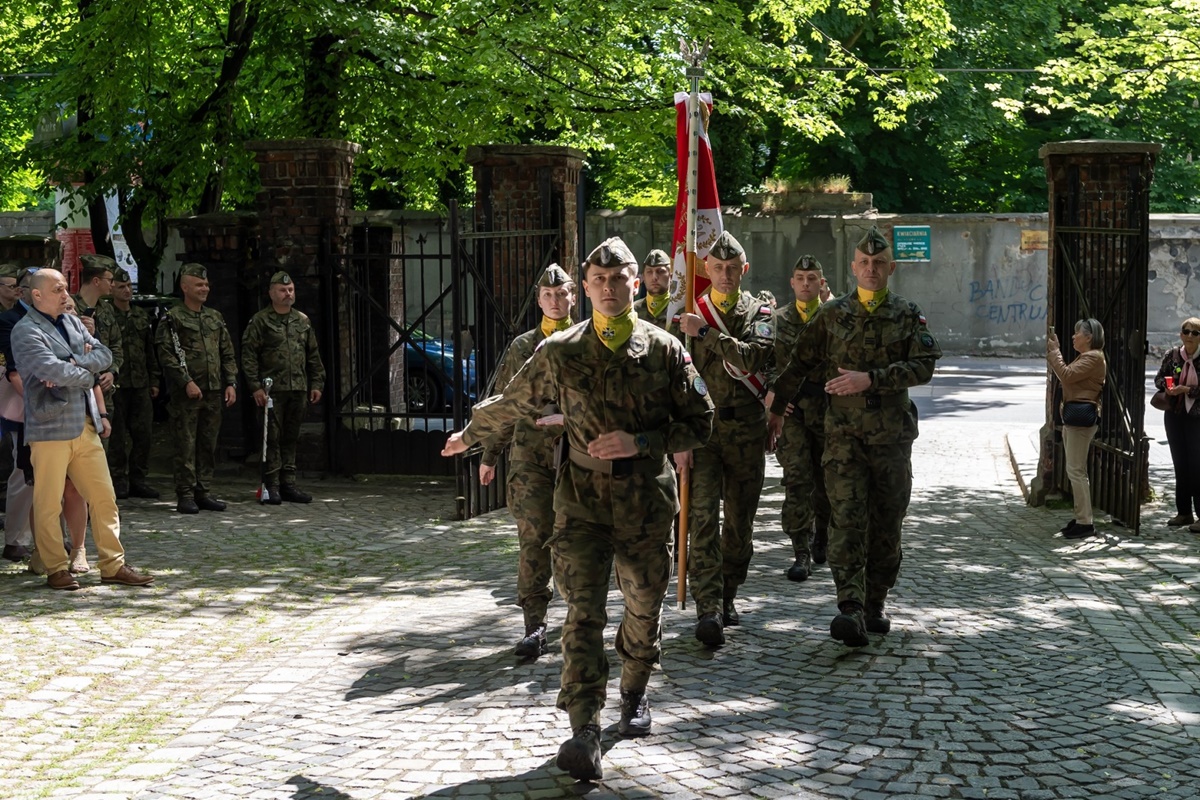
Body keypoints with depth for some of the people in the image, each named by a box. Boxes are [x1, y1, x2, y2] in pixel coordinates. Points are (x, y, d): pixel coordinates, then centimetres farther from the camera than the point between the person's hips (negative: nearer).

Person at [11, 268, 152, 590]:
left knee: (104, 497, 7)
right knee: (49, 504, 2)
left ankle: (113, 565, 13)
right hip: (50, 428, -7)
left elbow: (104, 355, 5)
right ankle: (56, 569, 12)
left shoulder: (72, 322, 15)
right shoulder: (26, 331, -9)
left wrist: (73, 365, -13)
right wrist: (88, 374, -5)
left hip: (85, 426, 7)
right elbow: (51, 370, -22)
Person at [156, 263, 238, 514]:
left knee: (208, 444, 8)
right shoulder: (172, 318, -3)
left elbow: (227, 354, 17)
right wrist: (187, 382, -17)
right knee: (186, 445, -4)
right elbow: (166, 355, -10)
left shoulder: (215, 318, 16)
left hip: (213, 392, 6)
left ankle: (204, 493, 15)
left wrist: (230, 383, 7)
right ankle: (185, 496, -1)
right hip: (186, 394, -6)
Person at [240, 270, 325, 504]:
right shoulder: (260, 321, -1)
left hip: (298, 389, 5)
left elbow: (313, 356, 18)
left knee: (291, 438, 9)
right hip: (271, 390, -5)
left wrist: (316, 384, 11)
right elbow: (249, 356, -6)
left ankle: (288, 484, 15)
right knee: (272, 438, -3)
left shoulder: (303, 321, 15)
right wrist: (255, 387, -12)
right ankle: (272, 486, 1)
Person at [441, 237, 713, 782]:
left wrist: (640, 442, -13)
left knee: (644, 609, 13)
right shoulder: (560, 352, 0)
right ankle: (584, 733, -15)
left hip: (646, 499, 1)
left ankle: (633, 696, 38)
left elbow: (699, 422, 0)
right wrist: (468, 436, 26)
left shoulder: (665, 349, -1)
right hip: (582, 498, -1)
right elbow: (512, 404, 16)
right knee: (583, 613, -11)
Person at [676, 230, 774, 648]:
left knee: (740, 520, 8)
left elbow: (753, 357, -14)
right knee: (703, 516, -12)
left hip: (746, 430, 1)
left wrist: (705, 332, -16)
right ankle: (708, 609, -17)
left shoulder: (759, 313, 6)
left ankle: (726, 598, 23)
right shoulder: (691, 312, 7)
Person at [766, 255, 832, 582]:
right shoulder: (777, 319, 10)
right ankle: (802, 553, -8)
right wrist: (771, 391, -2)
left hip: (827, 408, 0)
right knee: (796, 479, -9)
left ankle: (821, 538, 32)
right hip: (790, 408, 0)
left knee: (826, 480, 10)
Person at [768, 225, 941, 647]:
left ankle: (875, 605, 21)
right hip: (844, 433, -1)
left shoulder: (908, 316, 5)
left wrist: (869, 379, -17)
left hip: (892, 434, 1)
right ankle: (850, 609, -21)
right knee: (846, 519, -13)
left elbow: (924, 366, -7)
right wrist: (776, 407, 15)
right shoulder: (831, 315, 7)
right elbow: (799, 363, 14)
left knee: (887, 523, 7)